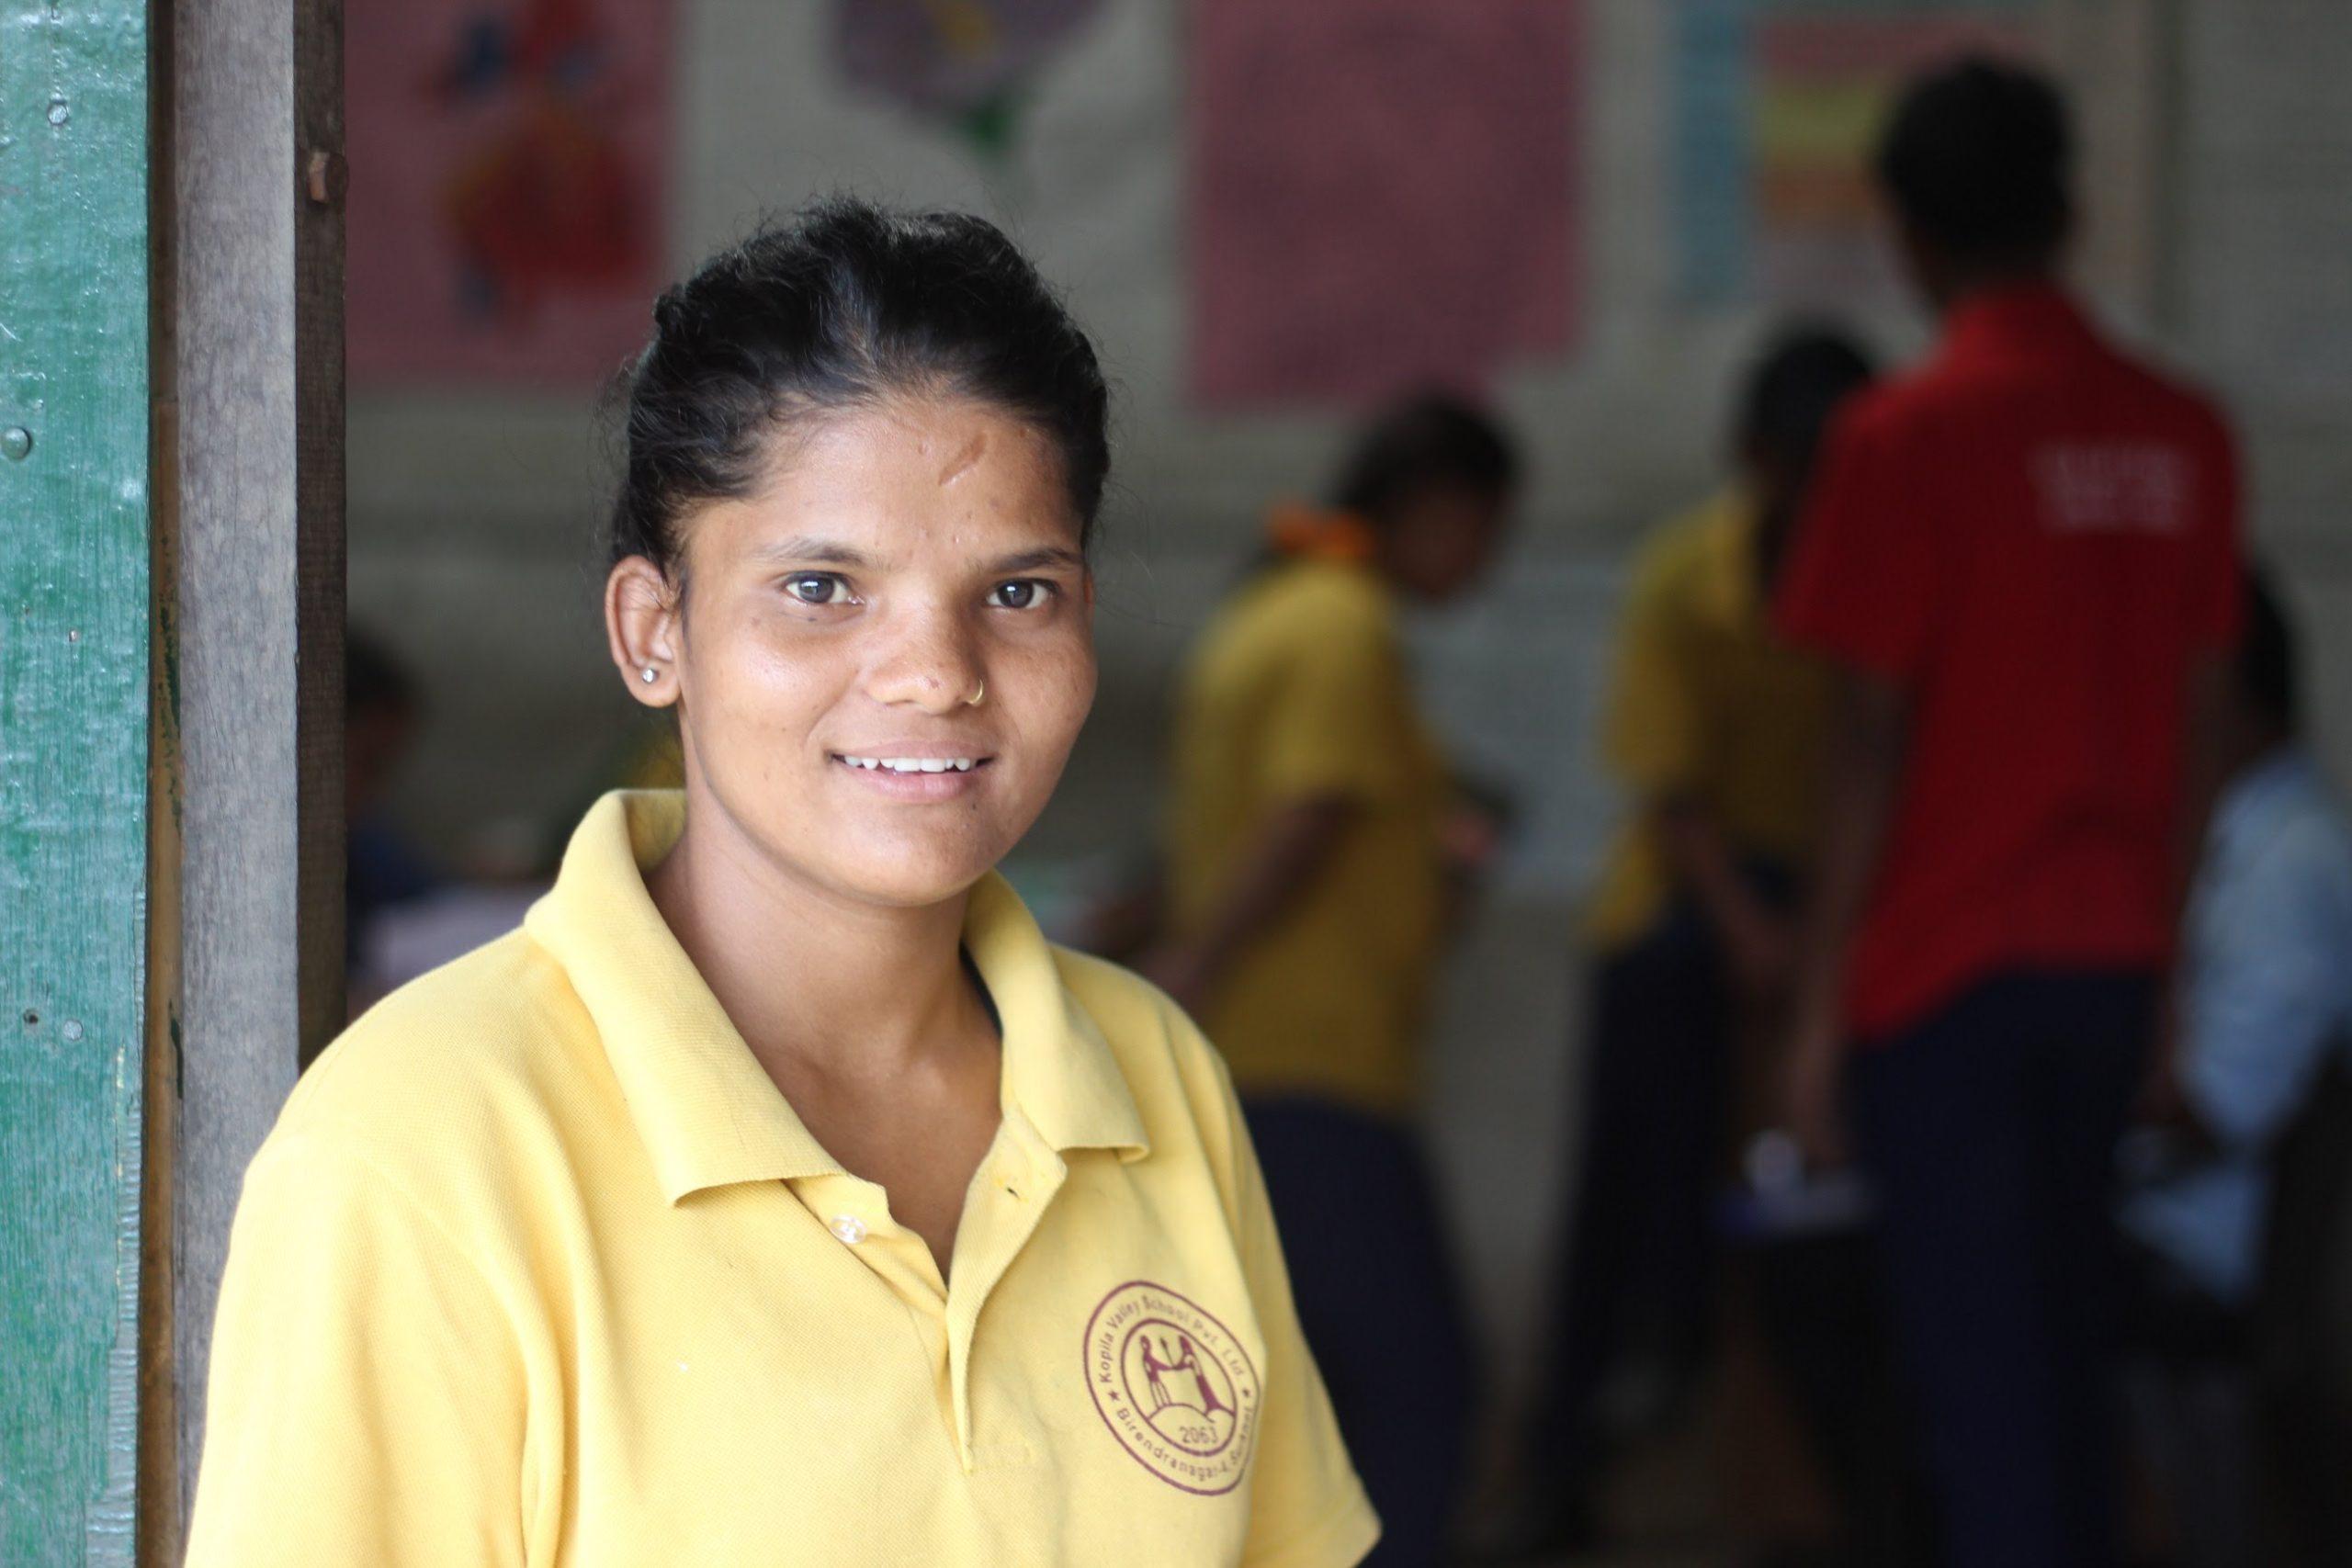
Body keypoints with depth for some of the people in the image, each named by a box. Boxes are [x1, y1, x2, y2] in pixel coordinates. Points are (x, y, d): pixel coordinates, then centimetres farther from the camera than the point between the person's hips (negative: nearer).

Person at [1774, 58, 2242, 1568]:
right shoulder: (2184, 435, 5)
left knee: (1974, 1349, -4)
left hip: (1946, 970, -5)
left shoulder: (1908, 434, -10)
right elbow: (2200, 726, 9)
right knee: (2072, 1341, 15)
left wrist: (1822, 1000, -6)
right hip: (2110, 961, 5)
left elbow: (1871, 736, -11)